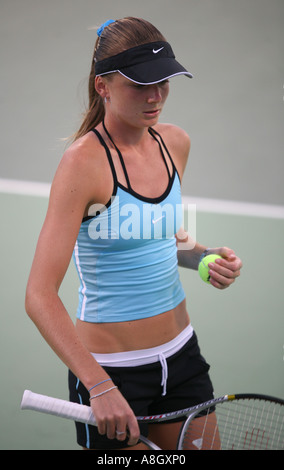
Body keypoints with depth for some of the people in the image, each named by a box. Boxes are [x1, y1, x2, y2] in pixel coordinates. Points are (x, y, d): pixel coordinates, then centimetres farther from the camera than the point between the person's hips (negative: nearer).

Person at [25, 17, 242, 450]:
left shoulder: (176, 143, 2)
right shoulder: (84, 162, -19)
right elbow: (40, 297, -24)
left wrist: (204, 256, -1)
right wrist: (100, 387, -33)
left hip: (181, 353, 7)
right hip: (111, 367, -6)